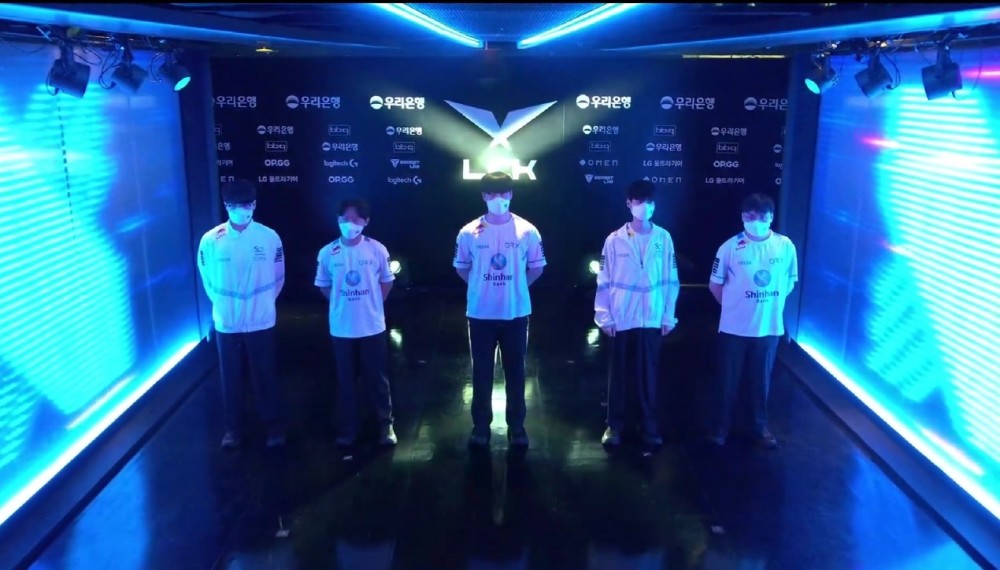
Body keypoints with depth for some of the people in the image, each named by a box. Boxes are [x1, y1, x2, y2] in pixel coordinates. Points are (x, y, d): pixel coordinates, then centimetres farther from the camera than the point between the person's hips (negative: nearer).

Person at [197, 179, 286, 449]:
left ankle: (275, 426, 24)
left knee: (265, 375, 9)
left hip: (260, 321, -1)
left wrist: (263, 303, 7)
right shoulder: (210, 240, -7)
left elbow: (278, 278, 4)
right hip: (226, 323, 1)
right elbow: (207, 280, 6)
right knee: (230, 377, 12)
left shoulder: (270, 237, -8)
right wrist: (223, 305, 9)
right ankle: (233, 428, 28)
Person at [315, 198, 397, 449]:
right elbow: (323, 285, 8)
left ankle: (386, 425, 24)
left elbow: (387, 281, 6)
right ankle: (347, 429, 25)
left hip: (372, 326, -1)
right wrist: (343, 304, 2)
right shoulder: (327, 253, -5)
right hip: (341, 328, 1)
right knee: (346, 380, 11)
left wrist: (372, 304, 2)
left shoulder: (377, 249, -7)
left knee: (377, 378, 9)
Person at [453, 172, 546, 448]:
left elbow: (537, 267, 8)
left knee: (515, 371, 9)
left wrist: (517, 286, 7)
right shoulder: (469, 232, -4)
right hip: (480, 313, 0)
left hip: (516, 313, 0)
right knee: (482, 372, 9)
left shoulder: (527, 231, -4)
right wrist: (481, 286, 8)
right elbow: (461, 267, 10)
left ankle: (516, 426, 23)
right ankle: (481, 426, 23)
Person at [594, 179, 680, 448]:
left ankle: (649, 426, 21)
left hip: (652, 319, 1)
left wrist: (669, 316, 1)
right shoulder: (615, 240, -2)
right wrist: (604, 317, -4)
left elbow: (671, 280, 3)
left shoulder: (663, 238, 1)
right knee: (619, 374, 9)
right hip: (621, 320, 0)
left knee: (649, 375, 9)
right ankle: (614, 425, 20)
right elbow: (604, 282, -1)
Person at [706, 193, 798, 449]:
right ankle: (720, 427, 23)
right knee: (728, 379, 8)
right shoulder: (730, 247, -10)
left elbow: (790, 281, 10)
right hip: (734, 327, -2)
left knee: (761, 380, 14)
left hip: (769, 327, 2)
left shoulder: (785, 246, -4)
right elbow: (715, 284, 0)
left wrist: (772, 303, 5)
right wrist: (734, 305, 2)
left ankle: (760, 426, 32)